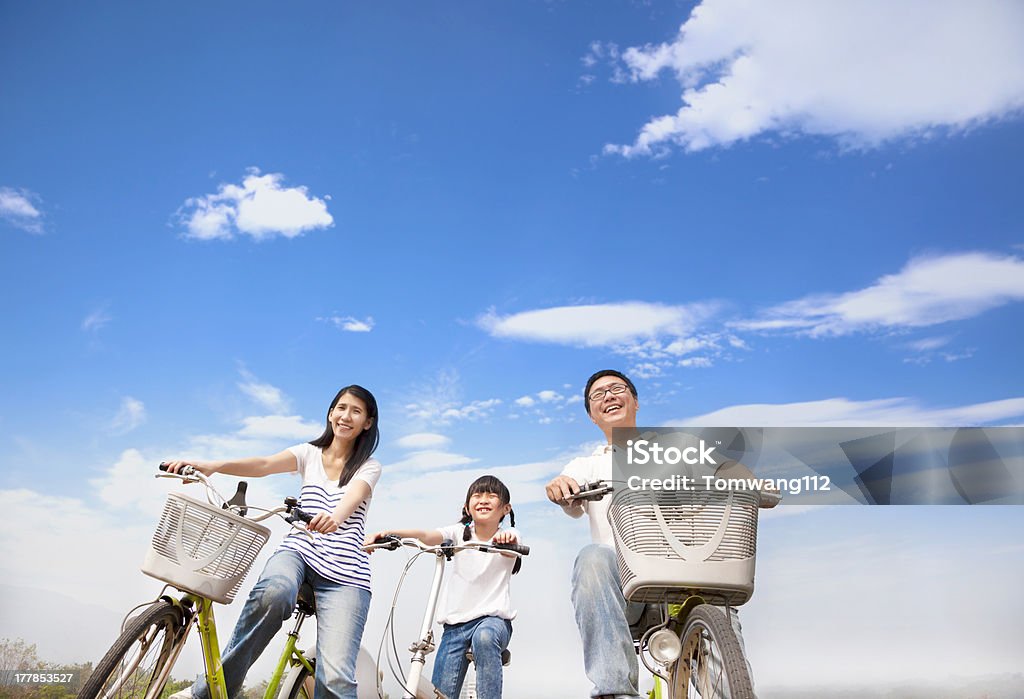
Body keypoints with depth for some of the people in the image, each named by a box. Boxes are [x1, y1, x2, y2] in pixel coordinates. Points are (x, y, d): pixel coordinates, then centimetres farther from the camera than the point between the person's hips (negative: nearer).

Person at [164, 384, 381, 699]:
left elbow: (352, 498, -15)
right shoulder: (309, 454, 15)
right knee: (274, 591, -36)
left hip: (345, 572, -1)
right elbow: (266, 464, -4)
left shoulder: (369, 467, 8)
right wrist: (211, 466, -23)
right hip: (298, 551, 2)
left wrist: (334, 518, -39)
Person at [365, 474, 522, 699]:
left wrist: (507, 539, -51)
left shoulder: (508, 536, -2)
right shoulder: (460, 532, 2)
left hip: (493, 617, -2)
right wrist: (389, 533, -30)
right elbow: (425, 536, -13)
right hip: (456, 621, 3)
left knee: (484, 636, -36)